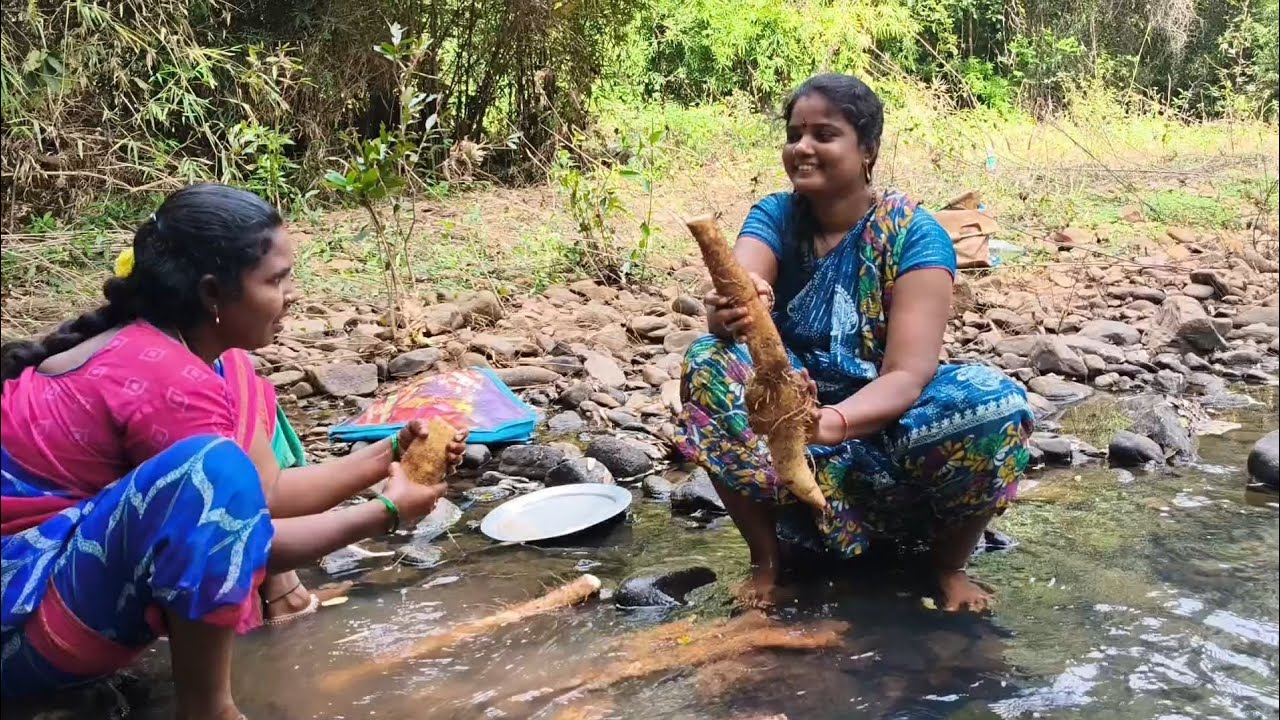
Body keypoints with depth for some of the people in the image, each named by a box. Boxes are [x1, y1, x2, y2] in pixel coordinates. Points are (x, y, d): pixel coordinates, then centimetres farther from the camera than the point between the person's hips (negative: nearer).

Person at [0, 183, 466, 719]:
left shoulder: (175, 344, 2)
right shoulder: (169, 379, -26)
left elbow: (269, 492, 4)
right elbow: (242, 534, -18)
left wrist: (387, 455, 0)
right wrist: (388, 511, -12)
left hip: (81, 540, 10)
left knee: (246, 393, 12)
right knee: (215, 467, -35)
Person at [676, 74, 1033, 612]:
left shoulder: (915, 234, -13)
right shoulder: (773, 216, -4)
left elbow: (907, 375, -24)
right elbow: (735, 297, -25)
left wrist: (831, 421, -45)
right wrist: (726, 315, -51)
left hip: (883, 421, -2)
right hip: (790, 417, 2)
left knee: (996, 402, -30)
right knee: (708, 363, -26)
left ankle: (949, 565, -2)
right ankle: (765, 559, -10)